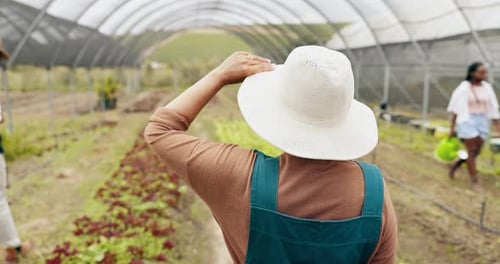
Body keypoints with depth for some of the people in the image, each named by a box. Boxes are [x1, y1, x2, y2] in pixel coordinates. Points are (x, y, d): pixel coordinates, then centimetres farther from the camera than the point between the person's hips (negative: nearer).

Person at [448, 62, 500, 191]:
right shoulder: (463, 88, -9)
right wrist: (452, 128, -6)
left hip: (482, 122, 5)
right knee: (472, 151, -3)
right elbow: (455, 110, -6)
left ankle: (455, 165, 31)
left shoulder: (487, 87, 4)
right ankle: (475, 181, 7)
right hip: (467, 122, -5)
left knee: (476, 152, 8)